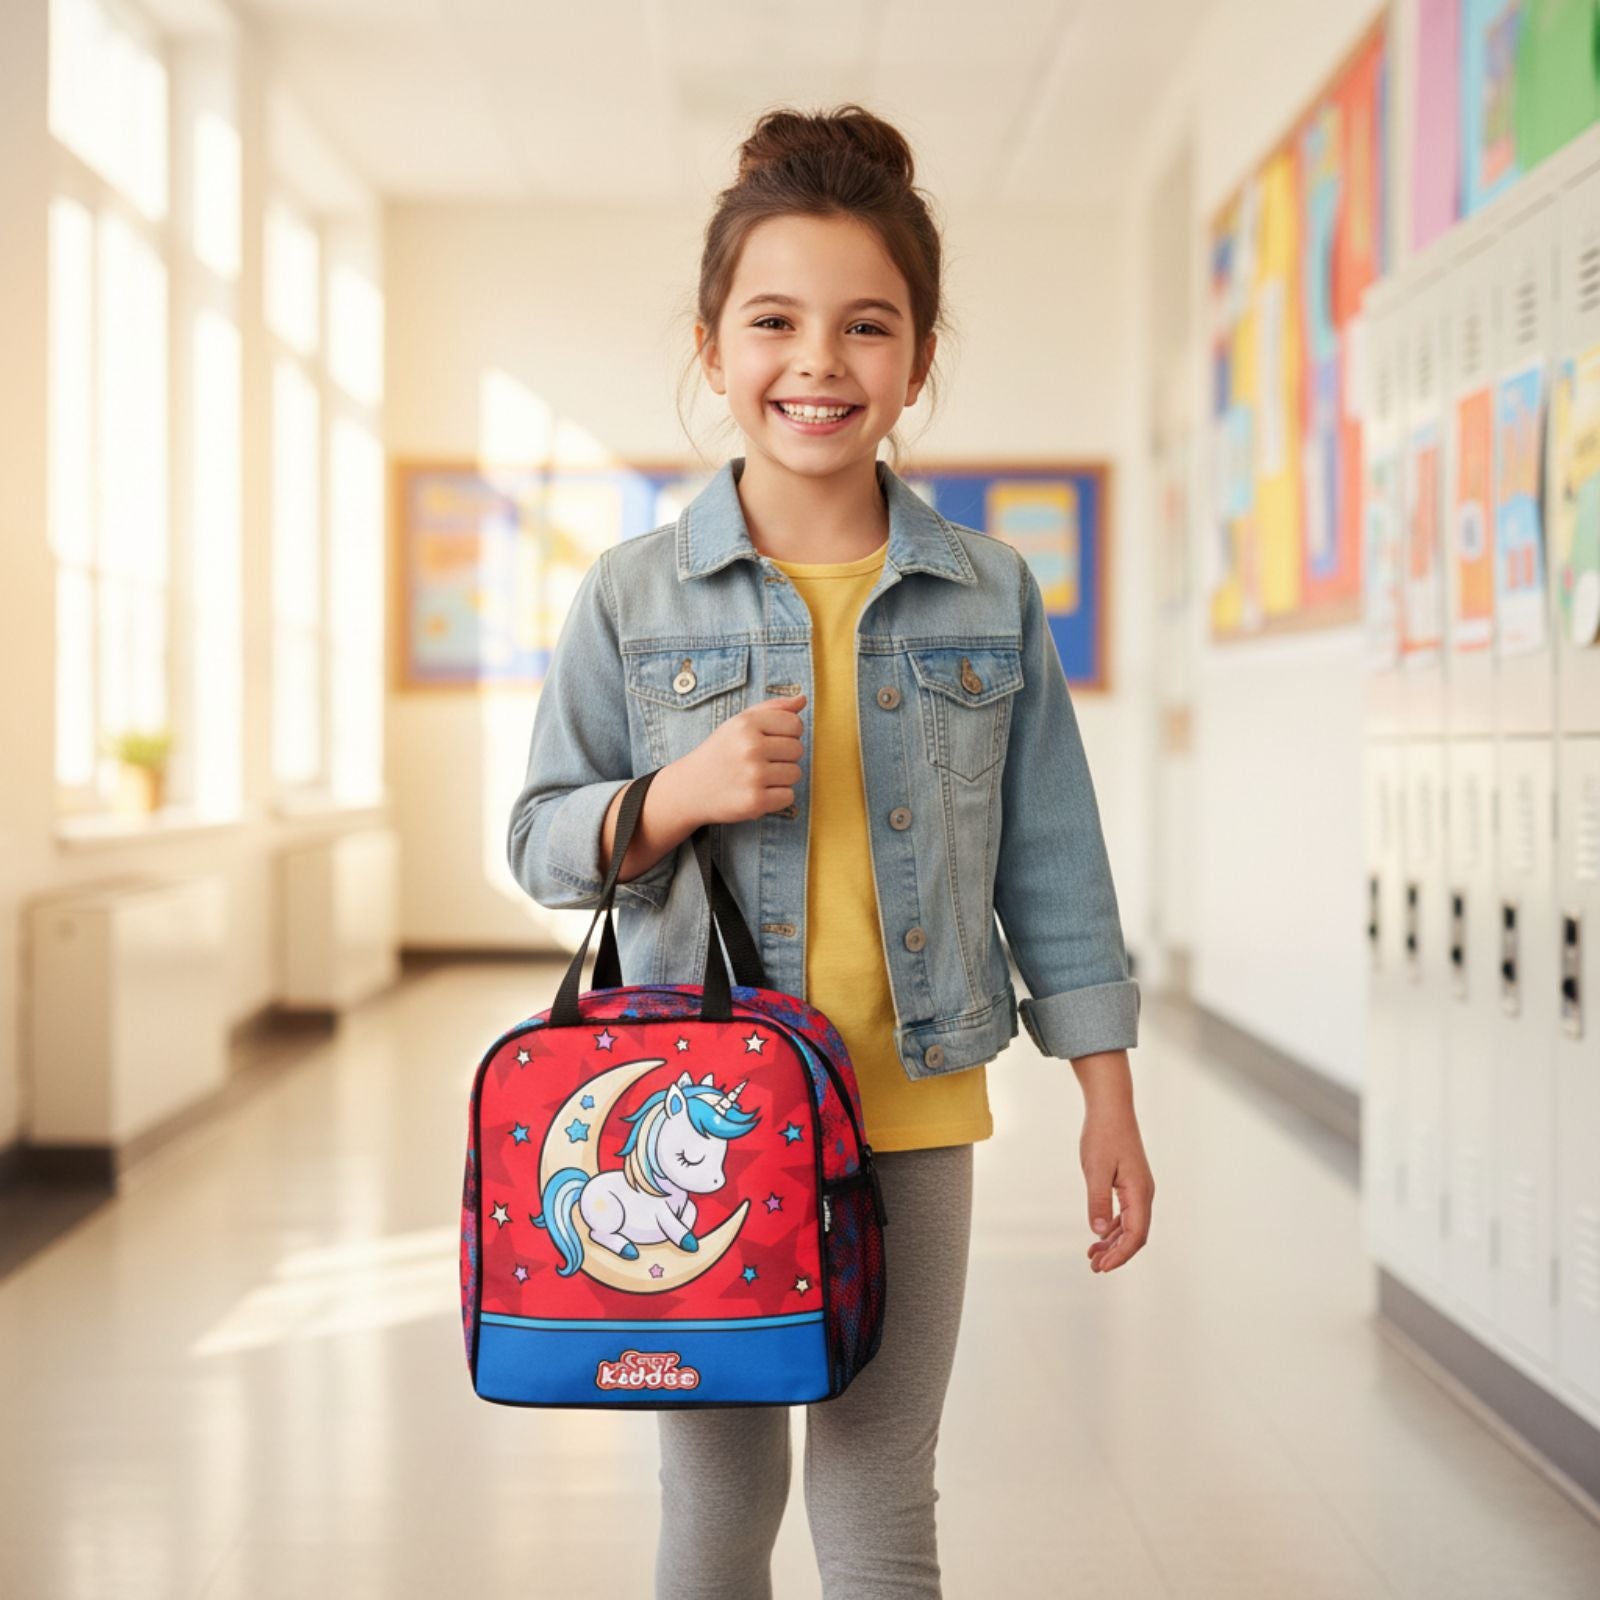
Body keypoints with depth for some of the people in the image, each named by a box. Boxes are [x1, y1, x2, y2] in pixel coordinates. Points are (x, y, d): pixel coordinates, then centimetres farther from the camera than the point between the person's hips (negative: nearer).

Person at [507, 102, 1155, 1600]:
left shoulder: (991, 596, 1)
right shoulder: (633, 596, -2)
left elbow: (1050, 856, 5)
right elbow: (540, 841, 3)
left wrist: (1108, 1100, 4)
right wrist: (675, 798, -17)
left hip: (910, 1116, 1)